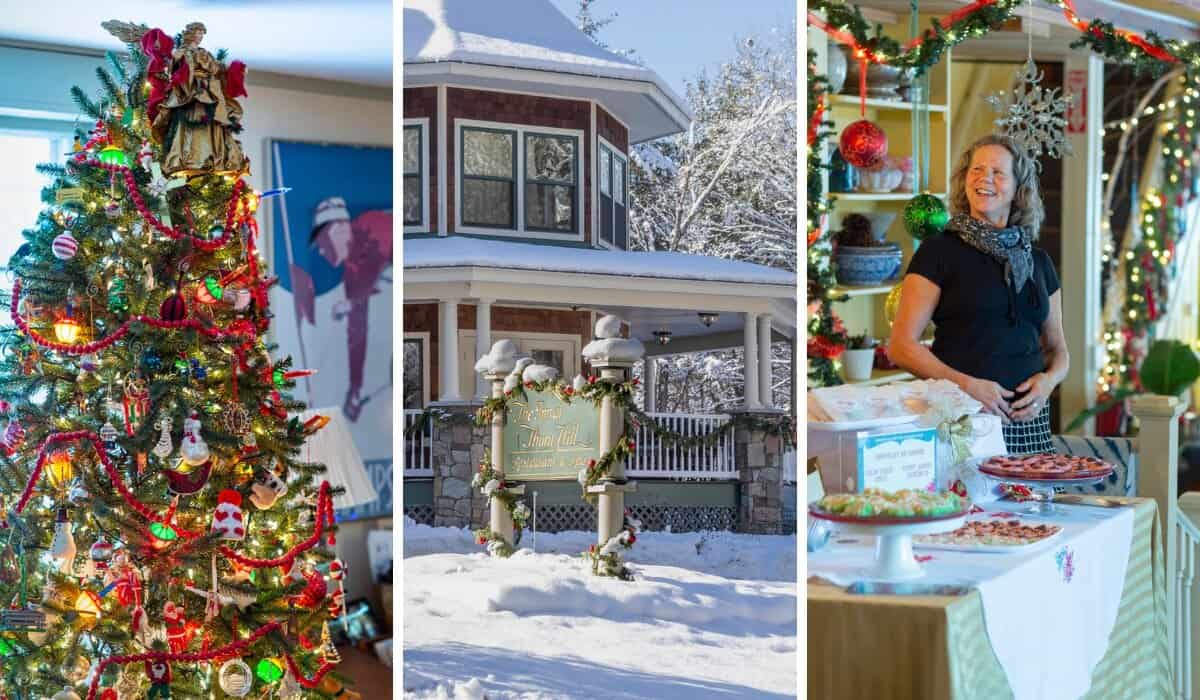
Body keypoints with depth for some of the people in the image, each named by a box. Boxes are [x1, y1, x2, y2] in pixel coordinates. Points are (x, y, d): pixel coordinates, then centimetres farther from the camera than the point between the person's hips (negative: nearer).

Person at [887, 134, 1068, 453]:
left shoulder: (1038, 260, 14)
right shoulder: (938, 252, -1)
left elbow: (1056, 347, 21)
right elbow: (901, 346, -7)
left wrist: (1049, 379, -2)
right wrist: (967, 384, -17)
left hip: (1028, 418, 4)